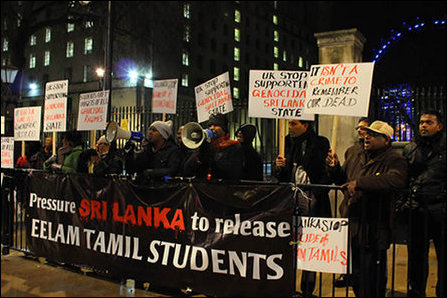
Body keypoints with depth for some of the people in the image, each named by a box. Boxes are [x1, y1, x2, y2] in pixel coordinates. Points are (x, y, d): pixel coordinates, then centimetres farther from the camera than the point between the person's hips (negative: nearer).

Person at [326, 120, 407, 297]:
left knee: (372, 283, 4)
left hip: (373, 231, -6)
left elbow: (396, 180, -30)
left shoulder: (394, 160, -9)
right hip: (351, 226, 6)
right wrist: (335, 168, 2)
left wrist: (360, 182, -31)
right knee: (356, 276, 20)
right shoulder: (355, 158, 12)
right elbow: (342, 181, 24)